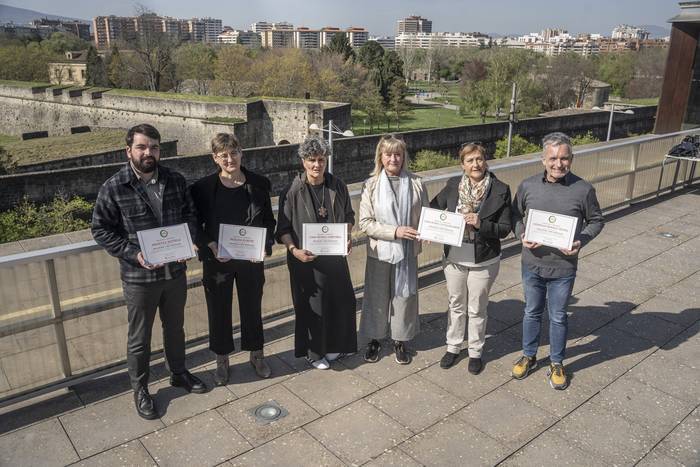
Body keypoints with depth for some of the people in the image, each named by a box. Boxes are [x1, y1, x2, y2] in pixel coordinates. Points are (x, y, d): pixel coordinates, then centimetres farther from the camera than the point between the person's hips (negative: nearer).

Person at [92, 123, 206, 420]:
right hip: (139, 276, -3)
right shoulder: (113, 188, -12)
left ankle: (178, 373, 44)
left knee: (175, 327, 22)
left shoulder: (175, 181, -2)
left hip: (175, 271, 4)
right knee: (139, 338, 12)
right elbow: (101, 230, -8)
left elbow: (190, 214, 8)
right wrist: (134, 253, -20)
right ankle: (140, 389, 33)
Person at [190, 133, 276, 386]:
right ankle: (222, 360, 33)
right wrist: (212, 247, -17)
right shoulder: (203, 187, -7)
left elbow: (268, 221, 4)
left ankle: (257, 355, 37)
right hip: (217, 260, -1)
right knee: (219, 310, 12)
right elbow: (196, 225, -1)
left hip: (251, 258, 1)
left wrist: (264, 246, -12)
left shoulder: (258, 184, -4)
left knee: (252, 307, 16)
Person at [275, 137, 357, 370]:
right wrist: (294, 250, -22)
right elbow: (283, 229, -7)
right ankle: (314, 352, 29)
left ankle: (335, 344, 37)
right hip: (306, 259, -4)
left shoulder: (338, 186, -2)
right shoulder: (292, 192, -13)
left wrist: (347, 237, -6)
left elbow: (348, 215, 12)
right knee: (312, 306, 8)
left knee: (341, 301, 13)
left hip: (335, 256, 4)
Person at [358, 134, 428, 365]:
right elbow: (364, 222, -10)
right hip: (379, 251, -1)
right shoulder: (371, 185, -7)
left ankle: (400, 340, 32)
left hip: (407, 251, 1)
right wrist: (395, 231, -20)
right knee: (377, 296, 13)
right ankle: (375, 338, 34)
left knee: (404, 295, 12)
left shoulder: (416, 183, -4)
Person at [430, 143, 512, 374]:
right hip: (454, 258, 3)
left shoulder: (500, 190, -11)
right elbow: (433, 208, 8)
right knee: (456, 305, 19)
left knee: (476, 310, 13)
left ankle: (475, 351, 33)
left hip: (483, 261, -2)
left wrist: (481, 224, -26)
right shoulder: (453, 185, -4)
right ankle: (453, 346, 38)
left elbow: (505, 229, -10)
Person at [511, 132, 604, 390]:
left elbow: (596, 221, 1)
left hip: (563, 268, -1)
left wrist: (581, 241, -16)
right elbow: (515, 215, 5)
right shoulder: (528, 185, -8)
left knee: (558, 317, 15)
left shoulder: (583, 190, -12)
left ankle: (556, 364, 36)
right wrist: (522, 236, -13)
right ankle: (528, 356, 40)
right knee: (532, 312, 19)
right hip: (532, 264, 2)